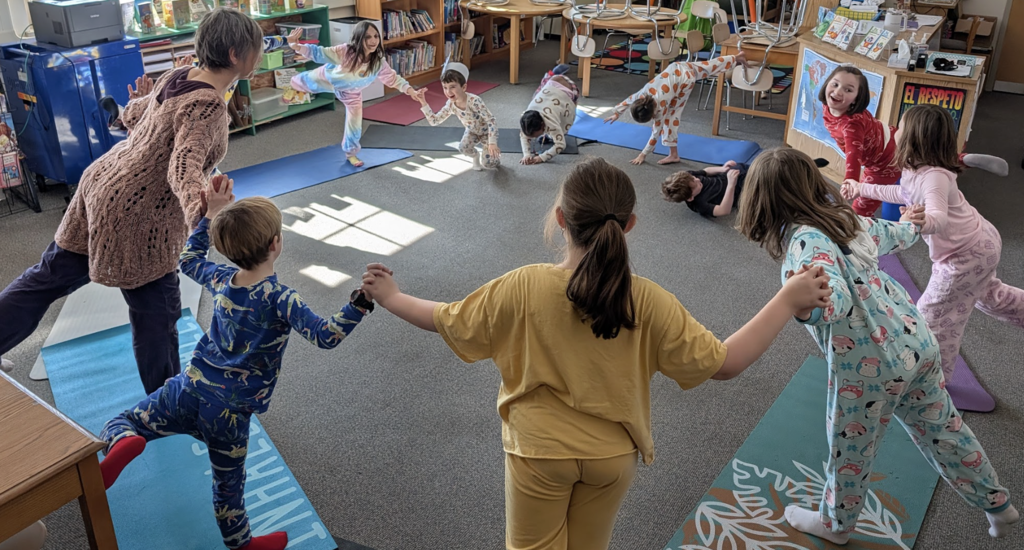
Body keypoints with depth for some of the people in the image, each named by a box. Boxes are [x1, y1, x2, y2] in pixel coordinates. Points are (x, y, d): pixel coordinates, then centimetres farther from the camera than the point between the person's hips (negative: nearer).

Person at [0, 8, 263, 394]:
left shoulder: (175, 77, 3)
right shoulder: (207, 106, -24)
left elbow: (132, 116, 21)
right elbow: (184, 167, -41)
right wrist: (200, 211, -61)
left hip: (101, 185, 9)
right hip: (136, 217, -9)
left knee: (49, 278, 22)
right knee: (156, 314, 8)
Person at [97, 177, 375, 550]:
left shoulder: (221, 279, 0)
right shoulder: (280, 299, -18)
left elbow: (189, 259, 22)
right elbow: (325, 336, -27)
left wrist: (212, 214, 23)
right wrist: (362, 302, -33)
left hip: (190, 389, 3)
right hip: (230, 412, -3)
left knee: (123, 423, 19)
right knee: (229, 485, 17)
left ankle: (124, 443, -15)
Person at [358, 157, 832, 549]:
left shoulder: (523, 288, -23)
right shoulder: (649, 304, -22)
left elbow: (448, 323, -9)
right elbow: (724, 363, -15)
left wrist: (391, 297, 8)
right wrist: (788, 301, -9)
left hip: (539, 452, -2)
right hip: (613, 455, 2)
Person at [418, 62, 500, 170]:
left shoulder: (474, 101, -37)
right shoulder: (450, 105, -19)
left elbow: (491, 121, -33)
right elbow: (434, 121, -14)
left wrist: (492, 143, -39)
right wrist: (423, 103, -25)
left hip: (487, 131, -4)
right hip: (472, 131, 4)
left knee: (487, 164, -15)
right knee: (463, 148, -27)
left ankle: (496, 154, 21)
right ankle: (475, 156, 9)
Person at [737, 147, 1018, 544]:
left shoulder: (803, 240, -20)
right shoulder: (843, 216, 4)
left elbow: (836, 300, -37)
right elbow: (893, 235, 26)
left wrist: (806, 308, -60)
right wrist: (910, 225, 49)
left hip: (868, 365, -7)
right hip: (917, 341, 7)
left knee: (850, 449, 17)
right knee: (941, 429, 28)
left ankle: (835, 523, 40)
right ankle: (997, 504, 46)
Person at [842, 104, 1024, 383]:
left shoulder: (934, 176, -32)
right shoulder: (916, 169, -3)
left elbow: (939, 218, -47)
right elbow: (903, 195, 17)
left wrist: (920, 221, -70)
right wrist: (862, 189, 19)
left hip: (966, 255, -10)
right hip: (979, 243, 10)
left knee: (933, 315, 3)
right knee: (986, 293, 34)